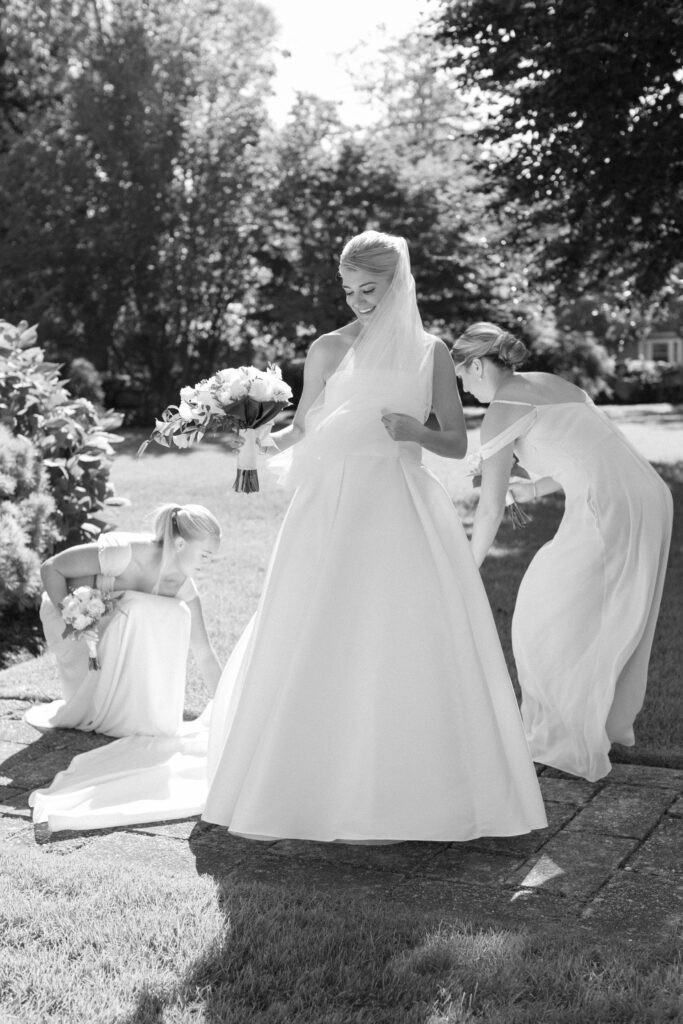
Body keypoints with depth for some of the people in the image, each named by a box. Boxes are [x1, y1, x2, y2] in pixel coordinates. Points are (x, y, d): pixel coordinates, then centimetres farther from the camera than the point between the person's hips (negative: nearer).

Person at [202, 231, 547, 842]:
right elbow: (303, 431, 10)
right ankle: (316, 787, 11)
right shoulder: (330, 349, 6)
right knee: (323, 650, -1)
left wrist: (415, 431, -12)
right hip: (333, 507, 0)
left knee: (408, 647, 0)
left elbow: (457, 443, 8)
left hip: (403, 511, 1)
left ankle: (410, 790, 12)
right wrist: (261, 439, -10)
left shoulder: (431, 353, 8)